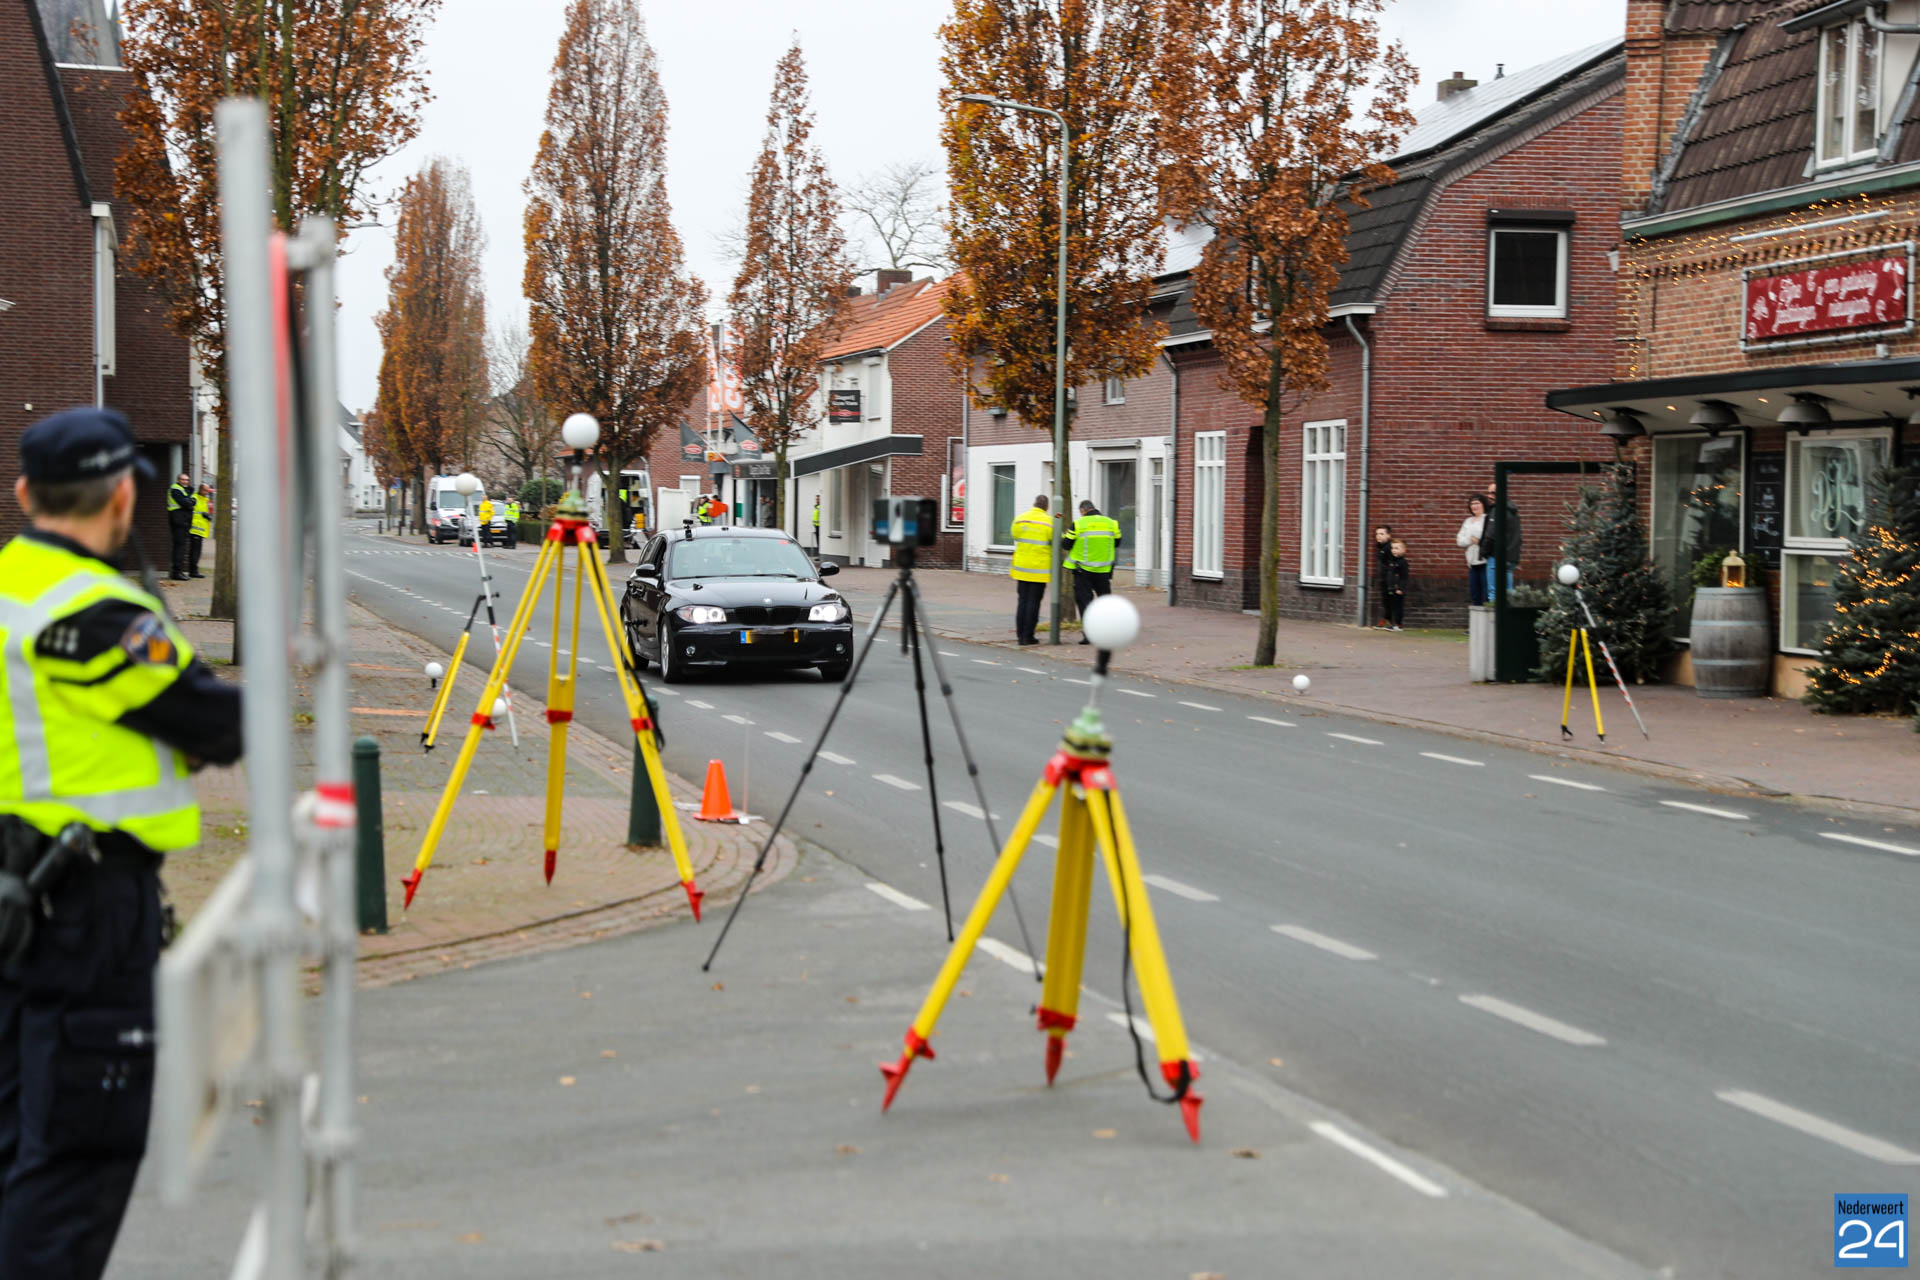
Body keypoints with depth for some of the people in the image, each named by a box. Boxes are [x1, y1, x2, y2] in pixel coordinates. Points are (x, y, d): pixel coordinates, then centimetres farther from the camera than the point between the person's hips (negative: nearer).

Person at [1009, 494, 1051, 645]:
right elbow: (1054, 543, -5)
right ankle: (1028, 636, 0)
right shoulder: (1048, 522, -10)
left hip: (1021, 566, 4)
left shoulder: (1019, 519, 0)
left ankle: (1020, 634, 11)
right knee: (1034, 602, 1)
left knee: (1022, 600, 12)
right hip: (1040, 568, -4)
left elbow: (1015, 538, 8)